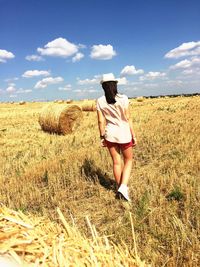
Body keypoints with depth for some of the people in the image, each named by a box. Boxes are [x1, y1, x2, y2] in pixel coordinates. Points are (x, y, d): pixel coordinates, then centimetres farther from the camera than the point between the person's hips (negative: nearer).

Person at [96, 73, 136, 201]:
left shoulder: (100, 101, -5)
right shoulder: (123, 98, -12)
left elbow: (101, 121, -2)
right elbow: (128, 118, -9)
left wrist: (102, 136, 9)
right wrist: (133, 135, 0)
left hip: (110, 134, 3)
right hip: (124, 134, -2)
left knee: (116, 162, 16)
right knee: (128, 160, 17)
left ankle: (120, 188, 28)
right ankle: (123, 187, 1)